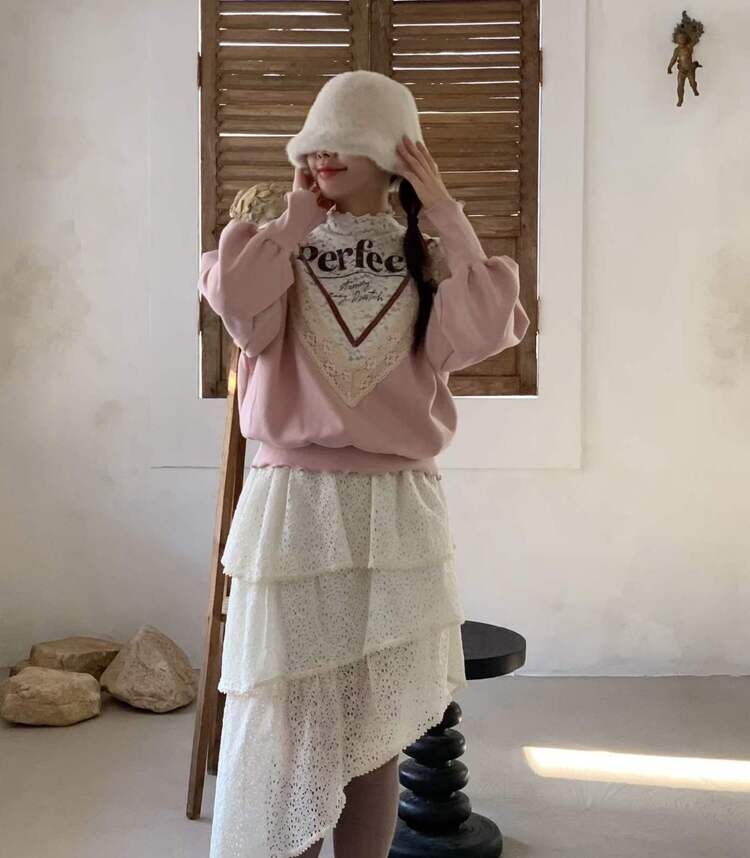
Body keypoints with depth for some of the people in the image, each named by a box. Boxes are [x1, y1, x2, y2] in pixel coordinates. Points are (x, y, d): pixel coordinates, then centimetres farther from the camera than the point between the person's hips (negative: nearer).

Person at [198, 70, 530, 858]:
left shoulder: (427, 257, 9)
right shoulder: (278, 247, 7)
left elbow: (479, 335, -12)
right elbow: (240, 311, -16)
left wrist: (445, 215, -7)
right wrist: (296, 216, -5)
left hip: (397, 511, 1)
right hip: (292, 505, -1)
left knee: (375, 730, 10)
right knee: (282, 731, 2)